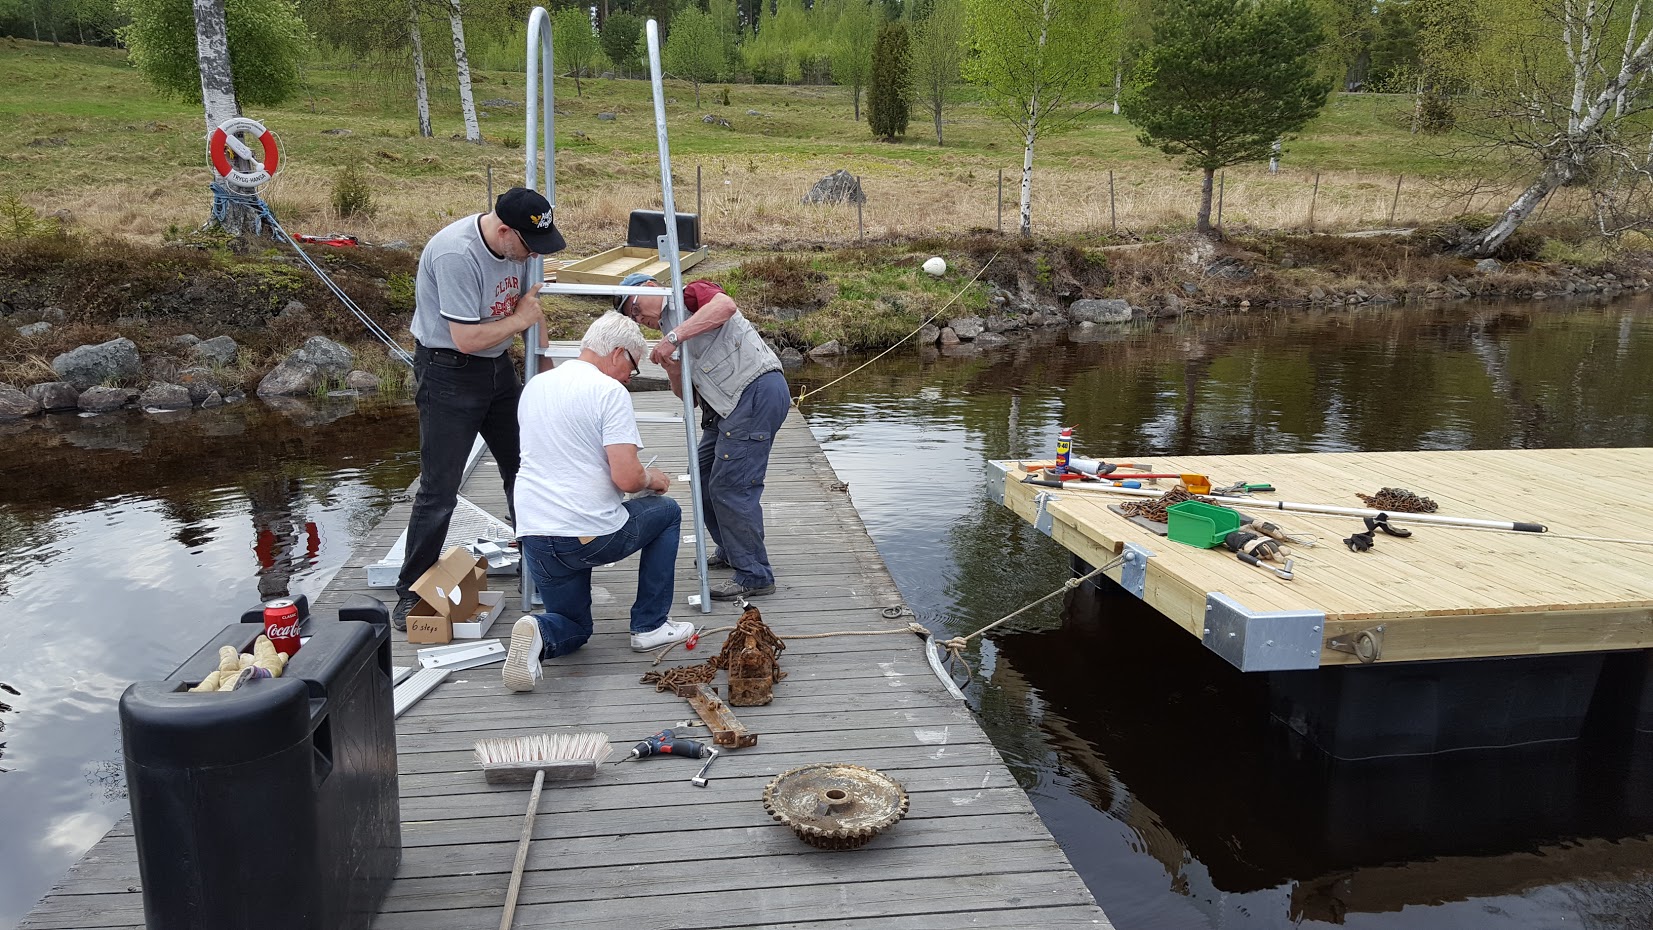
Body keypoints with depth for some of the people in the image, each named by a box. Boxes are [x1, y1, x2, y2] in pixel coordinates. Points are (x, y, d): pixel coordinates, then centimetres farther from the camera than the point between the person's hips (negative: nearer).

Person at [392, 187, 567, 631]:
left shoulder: (514, 243, -3)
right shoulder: (456, 254, -28)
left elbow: (529, 303, 12)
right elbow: (466, 338, -28)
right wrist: (520, 319, -14)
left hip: (497, 366, 8)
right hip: (448, 374, -8)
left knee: (525, 470, 14)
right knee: (439, 491, -4)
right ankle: (410, 595, 11)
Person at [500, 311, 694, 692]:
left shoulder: (534, 386, 14)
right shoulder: (609, 391, -10)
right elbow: (626, 477, -18)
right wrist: (652, 478, 6)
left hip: (534, 536, 7)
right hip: (592, 536, -6)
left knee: (573, 628, 27)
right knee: (667, 511, 24)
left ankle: (539, 633, -9)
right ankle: (650, 625, 21)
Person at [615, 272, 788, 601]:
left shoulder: (689, 294, 0)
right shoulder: (674, 329, 24)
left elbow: (725, 305, -25)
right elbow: (687, 393, 20)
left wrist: (674, 337, -26)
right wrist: (672, 368, 0)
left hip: (757, 392, -10)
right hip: (730, 406, 10)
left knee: (731, 486, -10)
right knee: (704, 478, 18)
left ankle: (755, 576, -3)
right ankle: (731, 553, 33)